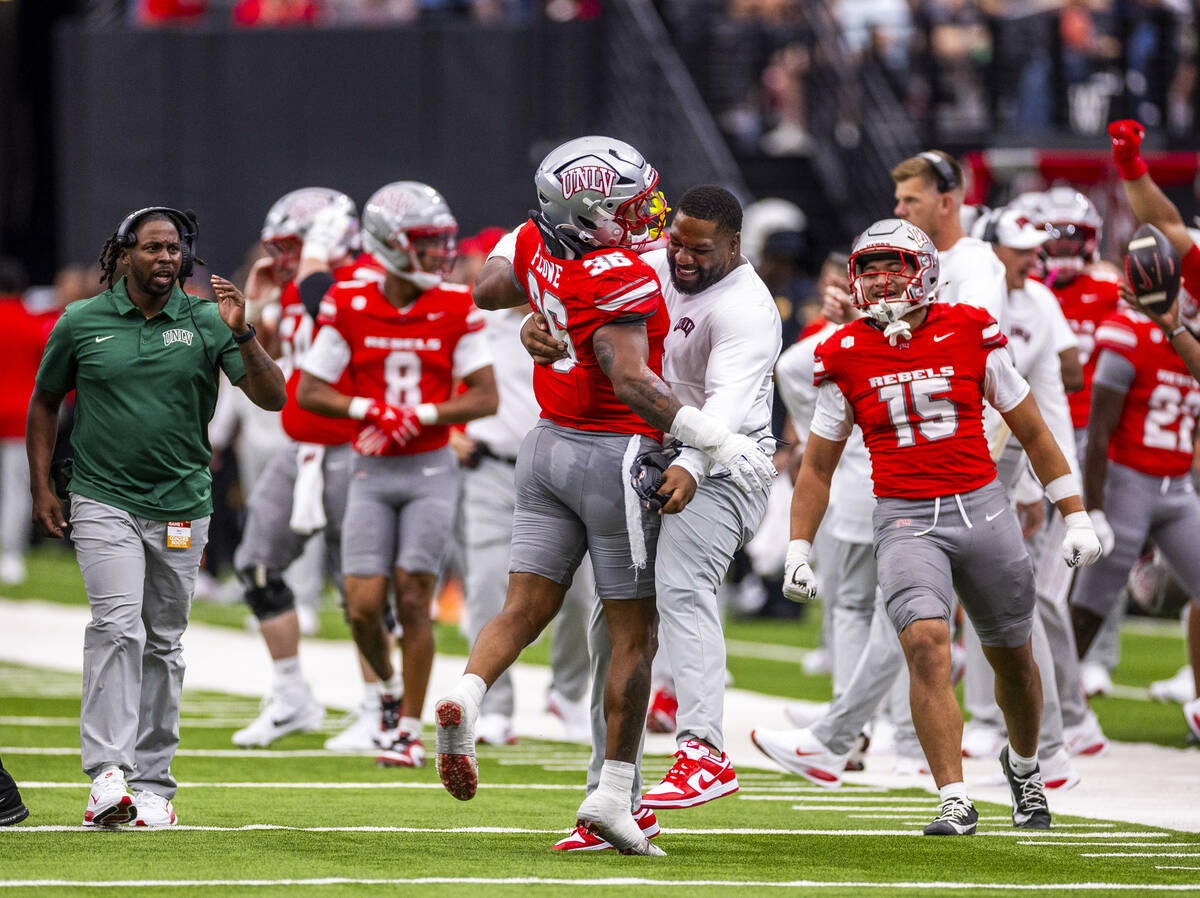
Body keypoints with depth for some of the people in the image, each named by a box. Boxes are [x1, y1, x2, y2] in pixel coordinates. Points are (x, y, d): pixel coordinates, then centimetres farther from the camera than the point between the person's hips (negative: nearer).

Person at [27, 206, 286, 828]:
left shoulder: (204, 321, 1)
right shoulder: (82, 322, 1)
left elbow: (272, 398, -4)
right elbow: (44, 403, 13)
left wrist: (241, 335, -20)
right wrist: (41, 489, 7)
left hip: (181, 507, 2)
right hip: (103, 502, -2)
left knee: (163, 643, 7)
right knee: (118, 625, -19)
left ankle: (151, 786, 14)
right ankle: (107, 776, -25)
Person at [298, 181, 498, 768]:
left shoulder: (455, 309, -3)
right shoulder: (349, 307, -3)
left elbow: (485, 399, -3)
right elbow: (309, 391, 0)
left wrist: (418, 416, -15)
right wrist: (371, 410, -14)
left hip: (430, 471, -1)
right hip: (372, 475, 1)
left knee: (413, 599, -7)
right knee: (364, 606, -6)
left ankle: (408, 729, 3)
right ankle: (389, 688, 25)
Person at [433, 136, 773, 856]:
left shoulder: (537, 244, 0)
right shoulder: (620, 279, -23)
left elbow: (487, 291, 19)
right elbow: (630, 380, -32)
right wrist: (717, 441, -32)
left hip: (550, 446, 7)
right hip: (614, 455, -7)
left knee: (526, 608, 7)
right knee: (635, 634, 5)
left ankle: (467, 696, -23)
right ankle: (614, 794, 7)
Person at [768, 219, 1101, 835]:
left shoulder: (970, 333, -1)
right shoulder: (846, 356, 2)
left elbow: (1031, 431, 8)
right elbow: (817, 466, 11)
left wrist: (1076, 517, 8)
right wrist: (797, 550, 4)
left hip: (981, 508, 1)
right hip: (906, 522, -1)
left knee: (1012, 658, 14)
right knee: (926, 644, -23)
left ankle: (1023, 765, 44)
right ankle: (955, 801, -21)